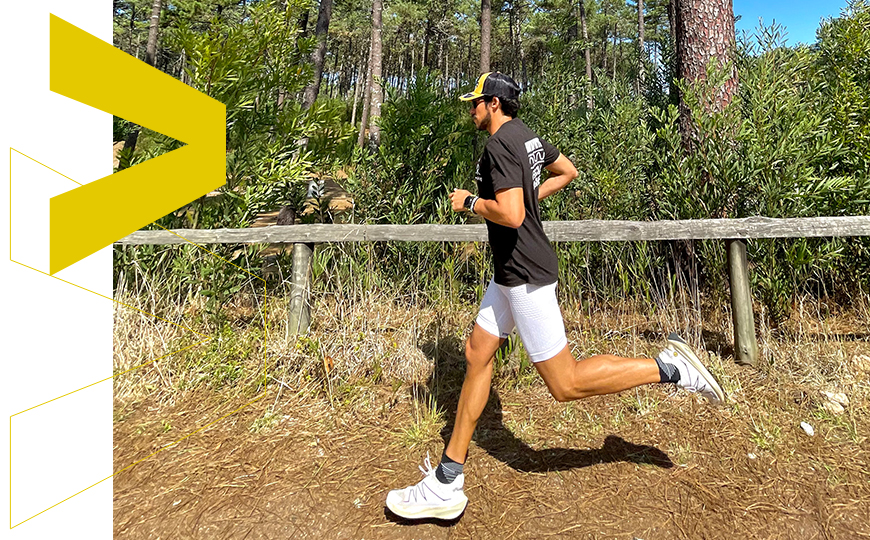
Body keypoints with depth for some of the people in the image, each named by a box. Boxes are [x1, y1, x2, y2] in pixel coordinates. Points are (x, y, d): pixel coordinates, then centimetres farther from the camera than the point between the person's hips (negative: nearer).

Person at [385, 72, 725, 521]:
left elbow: (510, 215, -27)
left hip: (525, 273, -10)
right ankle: (447, 483, 16)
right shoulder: (527, 136, 14)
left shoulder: (500, 144, -16)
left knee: (566, 384, -4)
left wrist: (470, 201, -10)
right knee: (477, 354, 9)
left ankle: (668, 366, 6)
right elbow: (567, 171, 29)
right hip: (513, 270, 10)